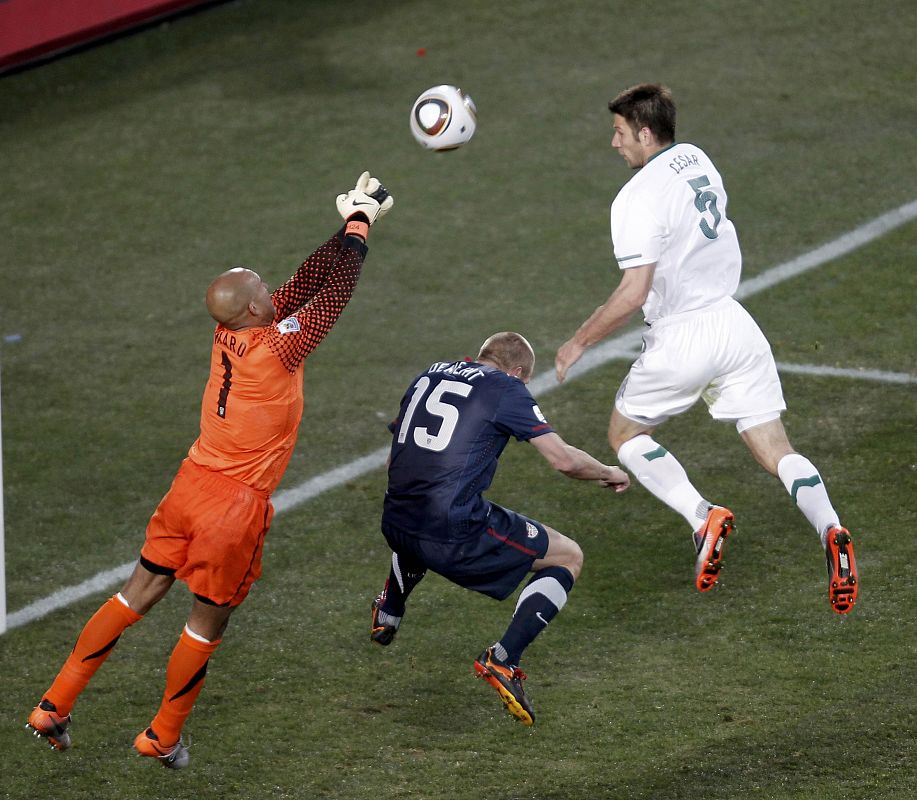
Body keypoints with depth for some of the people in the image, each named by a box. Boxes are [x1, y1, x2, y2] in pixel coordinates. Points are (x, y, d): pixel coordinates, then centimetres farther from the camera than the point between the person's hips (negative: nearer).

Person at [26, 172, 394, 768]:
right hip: (237, 503, -7)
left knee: (139, 594, 14)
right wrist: (359, 226, 3)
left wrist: (351, 224, 11)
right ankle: (163, 737, 22)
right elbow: (337, 290, -10)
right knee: (207, 623, 10)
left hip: (194, 480, 7)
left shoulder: (228, 335, 0)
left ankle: (56, 705, 15)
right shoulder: (278, 349, -19)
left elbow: (309, 279, 9)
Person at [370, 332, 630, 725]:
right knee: (569, 557, 8)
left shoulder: (428, 375, 17)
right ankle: (502, 658, -6)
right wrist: (608, 474, 16)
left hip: (396, 526, 7)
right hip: (456, 535, -7)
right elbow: (563, 459, -4)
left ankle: (387, 615, 57)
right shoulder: (506, 388, -1)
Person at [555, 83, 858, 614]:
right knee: (776, 451, 6)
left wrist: (579, 343, -10)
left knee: (626, 435, 16)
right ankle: (830, 532, -21)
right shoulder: (696, 159, 6)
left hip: (683, 339, -6)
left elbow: (633, 295, -21)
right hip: (734, 324, 7)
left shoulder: (638, 198, -17)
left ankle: (703, 516, -6)